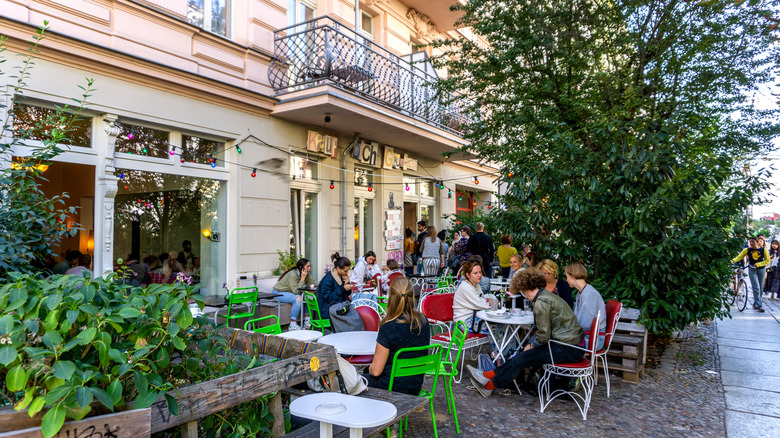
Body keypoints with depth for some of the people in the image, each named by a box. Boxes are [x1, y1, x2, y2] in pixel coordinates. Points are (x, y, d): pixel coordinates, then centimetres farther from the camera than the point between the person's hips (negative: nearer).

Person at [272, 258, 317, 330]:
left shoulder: (307, 274, -3)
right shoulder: (293, 275, -27)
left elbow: (314, 283, 1)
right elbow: (296, 291, -29)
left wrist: (312, 285, -20)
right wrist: (302, 278, -31)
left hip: (290, 292, 8)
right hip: (278, 293, -8)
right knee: (298, 298, -31)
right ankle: (292, 325, -30)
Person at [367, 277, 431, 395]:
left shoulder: (388, 328, -26)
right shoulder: (424, 322, -8)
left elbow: (376, 370, -19)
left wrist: (370, 369, 4)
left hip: (391, 389, -5)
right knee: (367, 372, 28)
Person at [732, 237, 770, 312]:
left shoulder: (763, 250, -1)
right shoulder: (747, 250, -2)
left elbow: (767, 261, 1)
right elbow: (739, 257, -9)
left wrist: (758, 264, -14)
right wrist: (732, 261, -27)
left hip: (761, 270, 2)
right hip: (752, 270, -2)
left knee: (760, 288, 8)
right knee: (756, 288, -10)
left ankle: (755, 303, 23)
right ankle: (759, 306, -9)